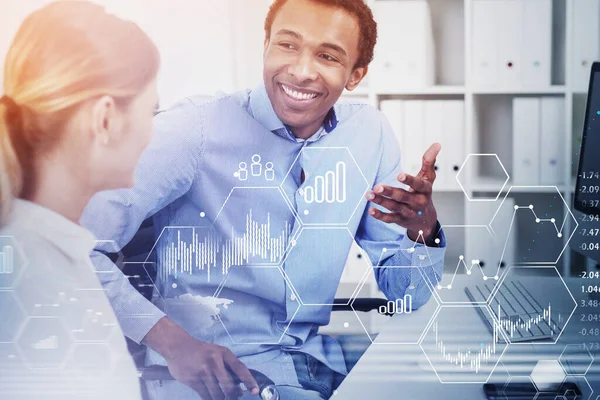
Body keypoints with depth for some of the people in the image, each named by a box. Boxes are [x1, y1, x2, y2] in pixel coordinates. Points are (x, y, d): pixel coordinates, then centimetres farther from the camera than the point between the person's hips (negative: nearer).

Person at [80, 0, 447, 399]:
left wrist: (425, 227, -16)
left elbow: (406, 292, 5)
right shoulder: (195, 129, -14)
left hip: (317, 361, 5)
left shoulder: (370, 134, 1)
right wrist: (172, 341, -30)